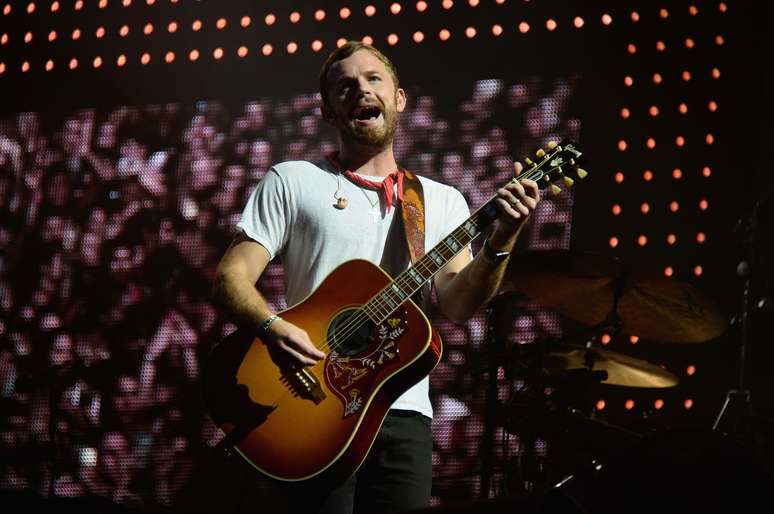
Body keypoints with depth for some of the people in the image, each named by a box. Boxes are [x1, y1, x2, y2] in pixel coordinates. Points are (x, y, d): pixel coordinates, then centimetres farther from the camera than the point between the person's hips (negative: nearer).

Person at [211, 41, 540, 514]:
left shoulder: (443, 201, 13)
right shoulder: (292, 182, 6)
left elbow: (455, 304, 1)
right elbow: (232, 277, 0)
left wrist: (501, 241, -16)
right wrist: (274, 328, -20)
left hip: (402, 411, 2)